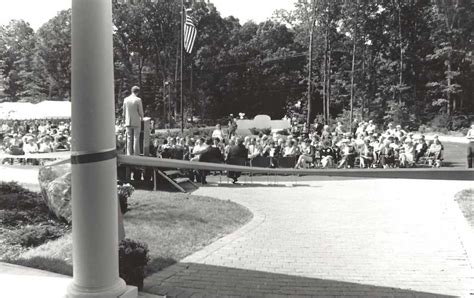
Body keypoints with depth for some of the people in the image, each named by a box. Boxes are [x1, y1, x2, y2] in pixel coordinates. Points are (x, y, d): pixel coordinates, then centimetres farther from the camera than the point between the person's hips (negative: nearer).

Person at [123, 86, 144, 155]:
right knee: (136, 139, 1)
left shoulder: (126, 99, 2)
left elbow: (124, 112, 8)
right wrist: (141, 118, 14)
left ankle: (129, 155, 9)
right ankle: (136, 155, 2)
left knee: (129, 139, 8)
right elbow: (141, 112, -6)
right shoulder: (138, 100, -11)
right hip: (136, 122, -4)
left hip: (128, 123, 4)